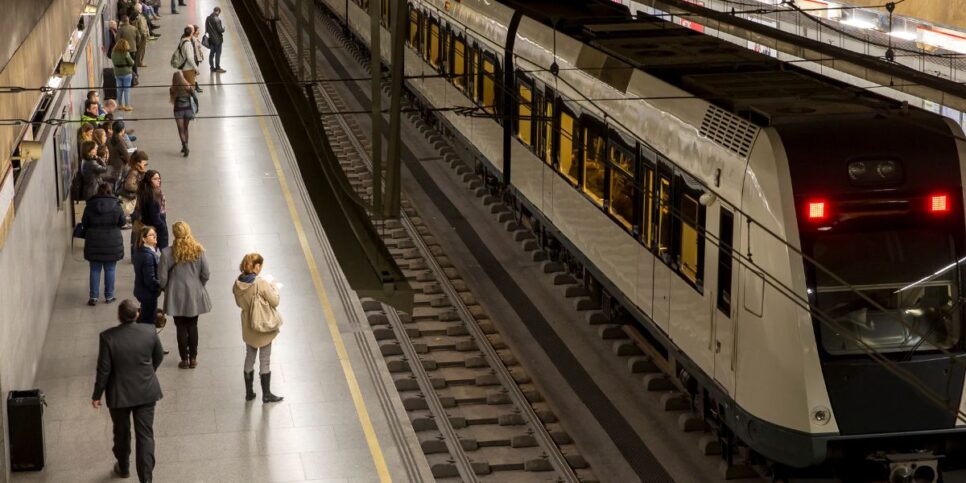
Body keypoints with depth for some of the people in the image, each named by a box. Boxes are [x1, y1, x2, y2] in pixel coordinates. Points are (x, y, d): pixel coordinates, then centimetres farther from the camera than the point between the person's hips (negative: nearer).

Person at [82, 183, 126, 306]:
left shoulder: (90, 206, -7)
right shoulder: (115, 206, -9)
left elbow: (84, 222, 1)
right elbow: (122, 222, 0)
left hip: (94, 243, 1)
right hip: (112, 243, -1)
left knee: (95, 270, 8)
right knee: (110, 270, 10)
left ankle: (93, 297, 8)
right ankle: (109, 296, 15)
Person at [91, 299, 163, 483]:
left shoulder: (108, 337, -20)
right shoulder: (149, 333, -12)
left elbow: (103, 370, -15)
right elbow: (159, 357, 6)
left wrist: (97, 395, -1)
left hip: (119, 394, -1)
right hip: (146, 392, 1)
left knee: (121, 432, 21)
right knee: (145, 434, 5)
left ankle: (123, 468, 41)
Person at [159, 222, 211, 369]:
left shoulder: (167, 253, -16)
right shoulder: (198, 251, -9)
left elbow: (163, 277, -11)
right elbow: (205, 274, -6)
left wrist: (165, 289, 10)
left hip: (177, 296, -2)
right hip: (195, 295, 2)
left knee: (181, 328, 10)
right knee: (193, 326, 15)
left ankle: (185, 359, 16)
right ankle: (193, 358, 20)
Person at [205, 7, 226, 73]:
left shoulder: (208, 18, 1)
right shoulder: (217, 19, -22)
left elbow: (206, 29, 8)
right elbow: (220, 30, -21)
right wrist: (223, 27, -2)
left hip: (211, 38, 7)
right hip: (217, 39, -7)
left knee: (212, 52, 16)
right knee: (218, 53, 3)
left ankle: (212, 67, 25)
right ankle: (217, 68, 9)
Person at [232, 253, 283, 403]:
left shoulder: (238, 284, -8)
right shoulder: (262, 284, -25)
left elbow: (239, 303, 6)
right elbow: (274, 302, -18)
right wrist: (274, 288, -2)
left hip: (248, 329, 5)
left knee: (249, 358, 20)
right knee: (265, 361, 9)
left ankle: (249, 392, 29)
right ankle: (266, 394, 17)